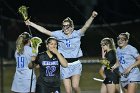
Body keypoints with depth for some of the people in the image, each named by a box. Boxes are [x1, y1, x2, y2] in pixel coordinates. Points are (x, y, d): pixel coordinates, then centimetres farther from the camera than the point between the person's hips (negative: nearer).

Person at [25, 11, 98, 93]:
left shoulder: (77, 34, -4)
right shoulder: (59, 34, 2)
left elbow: (86, 26, -19)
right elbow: (45, 31, 4)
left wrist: (92, 17, -37)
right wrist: (31, 24, 2)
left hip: (75, 64, -2)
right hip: (64, 65, 2)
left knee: (75, 86, -19)